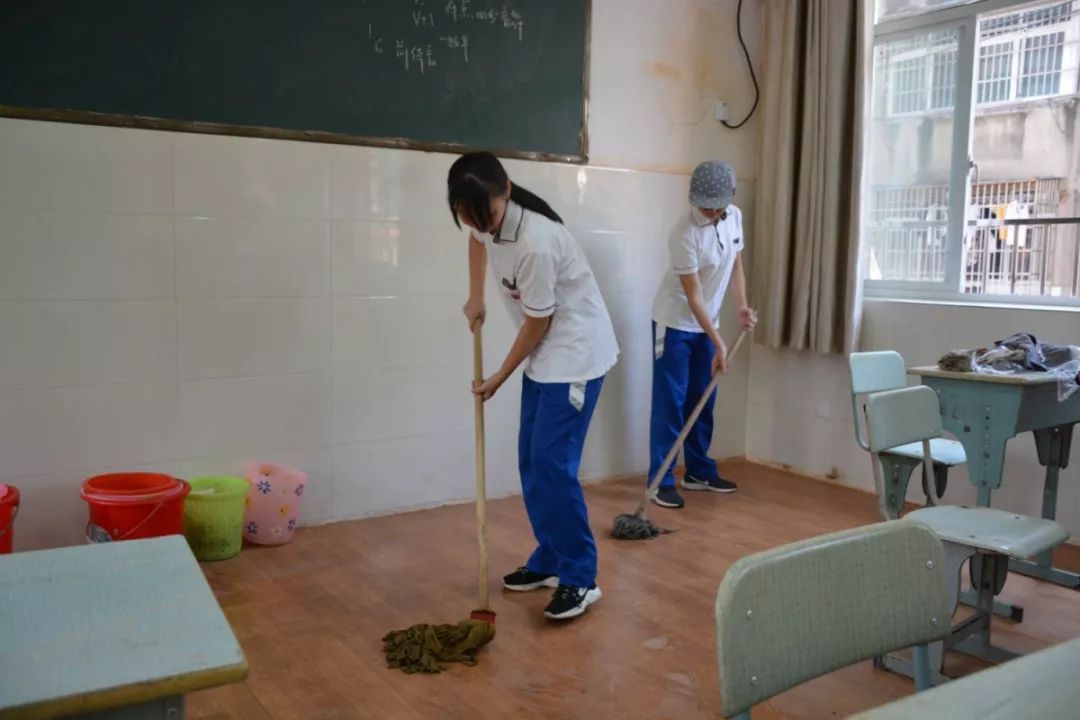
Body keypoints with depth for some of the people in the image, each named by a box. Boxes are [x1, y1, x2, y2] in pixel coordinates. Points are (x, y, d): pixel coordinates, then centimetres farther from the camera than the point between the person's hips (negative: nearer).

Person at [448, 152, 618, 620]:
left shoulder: (535, 243, -29)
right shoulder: (491, 219, -3)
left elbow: (537, 323, -19)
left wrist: (498, 378, -7)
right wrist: (475, 298, 16)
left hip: (575, 353, -9)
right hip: (545, 354, 9)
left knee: (552, 463, -12)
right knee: (531, 460, 11)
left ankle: (580, 579, -2)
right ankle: (549, 560, 24)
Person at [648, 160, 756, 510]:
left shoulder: (735, 217, -2)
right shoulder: (685, 233, -25)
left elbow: (735, 264, 12)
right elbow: (693, 295, -24)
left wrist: (743, 307, -2)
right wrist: (719, 344, -23)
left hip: (705, 323, 7)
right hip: (674, 323, -7)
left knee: (702, 401, 12)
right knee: (670, 402, -6)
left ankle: (699, 471, 23)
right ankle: (662, 481, -1)